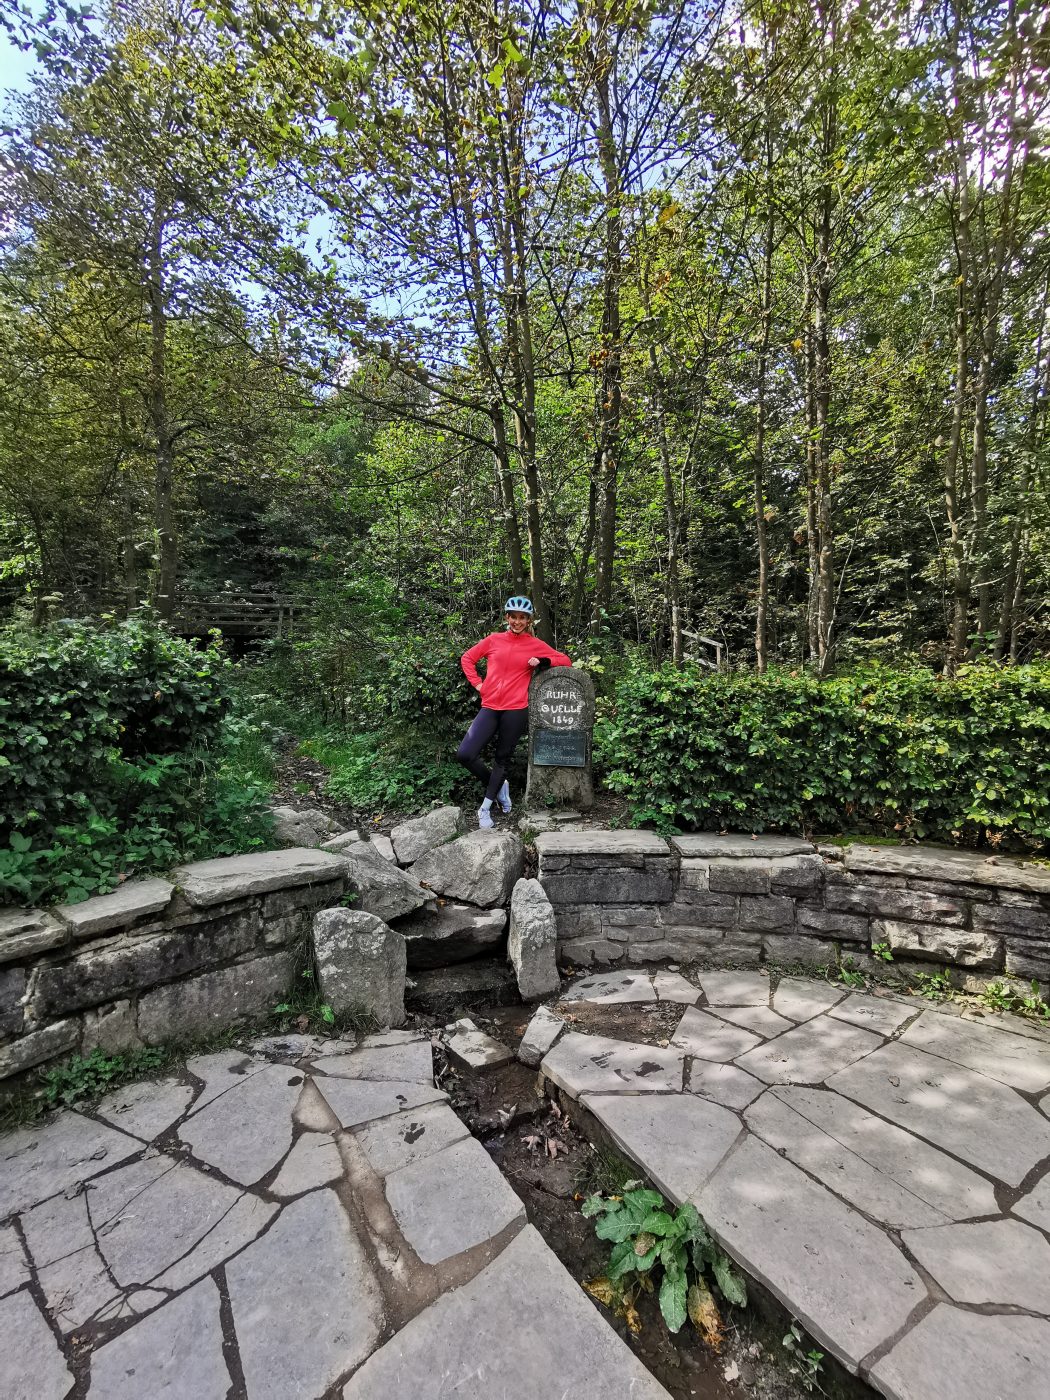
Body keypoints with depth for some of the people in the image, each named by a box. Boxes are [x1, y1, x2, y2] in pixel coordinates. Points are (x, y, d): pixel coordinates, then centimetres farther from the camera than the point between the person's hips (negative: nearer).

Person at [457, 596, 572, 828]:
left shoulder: (536, 645, 5)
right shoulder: (494, 640, 8)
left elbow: (565, 660, 10)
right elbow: (467, 658, 17)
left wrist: (542, 661, -7)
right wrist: (477, 683, 6)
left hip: (516, 710, -2)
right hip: (489, 707, 2)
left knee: (503, 758, 6)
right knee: (464, 754, -10)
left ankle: (485, 809, 19)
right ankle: (499, 785, 16)